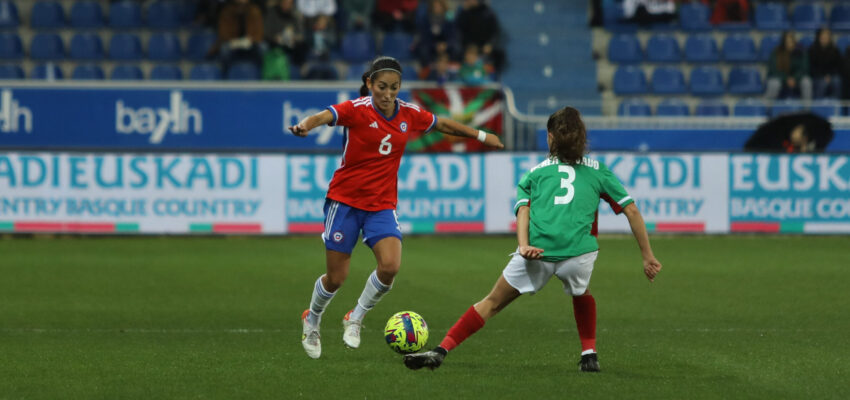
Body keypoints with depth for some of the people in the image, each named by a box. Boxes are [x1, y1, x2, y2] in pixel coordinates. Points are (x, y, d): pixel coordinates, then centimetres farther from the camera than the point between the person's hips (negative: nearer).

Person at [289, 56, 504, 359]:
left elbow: (443, 124, 19)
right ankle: (311, 320, 33)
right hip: (345, 200, -3)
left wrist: (481, 136, 27)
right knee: (336, 278, 2)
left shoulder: (409, 114, 0)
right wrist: (305, 126, -56)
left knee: (390, 265, -20)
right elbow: (325, 116, -33)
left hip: (382, 204, 3)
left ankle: (355, 319, 5)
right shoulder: (357, 110, -14)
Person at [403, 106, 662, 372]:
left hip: (537, 251, 0)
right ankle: (589, 355, 24)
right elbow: (632, 211, 18)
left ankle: (441, 350, 2)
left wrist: (523, 246, -9)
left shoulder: (535, 172, 23)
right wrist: (648, 257, 21)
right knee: (581, 294, 34)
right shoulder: (598, 170, 23)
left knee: (493, 302, 10)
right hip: (578, 250, 0)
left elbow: (523, 210, 5)